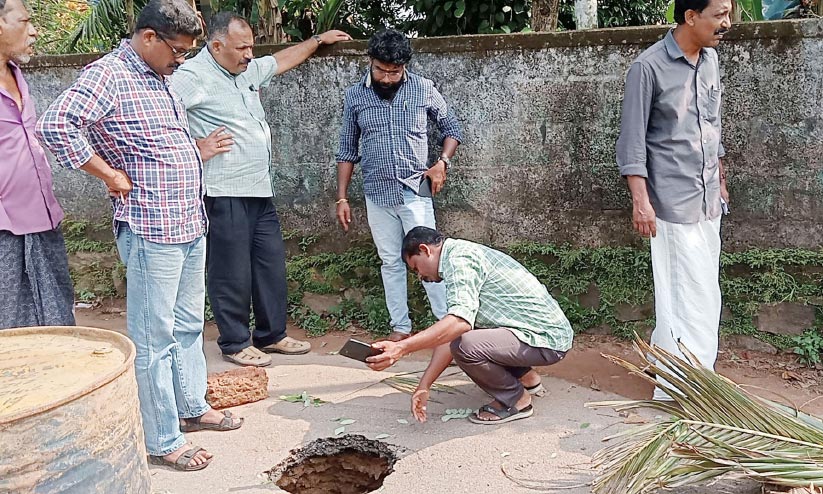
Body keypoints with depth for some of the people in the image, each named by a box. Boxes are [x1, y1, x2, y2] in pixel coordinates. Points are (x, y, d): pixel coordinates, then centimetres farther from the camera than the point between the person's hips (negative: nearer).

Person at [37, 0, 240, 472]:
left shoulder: (158, 78, 15)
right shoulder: (109, 75, -12)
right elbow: (55, 125, -26)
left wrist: (197, 148, 14)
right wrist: (111, 175, -19)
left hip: (190, 225, 9)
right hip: (152, 230, -9)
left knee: (189, 325, 19)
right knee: (155, 337, 0)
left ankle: (193, 407, 35)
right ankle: (163, 441, 11)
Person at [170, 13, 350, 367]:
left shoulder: (248, 70, 15)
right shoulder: (193, 75, -10)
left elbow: (283, 60, 32)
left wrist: (319, 39, 38)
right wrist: (195, 148, -15)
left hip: (260, 192, 9)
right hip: (225, 195, -8)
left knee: (272, 265, 13)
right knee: (232, 274, 1)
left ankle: (272, 335, 26)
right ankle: (235, 344, 15)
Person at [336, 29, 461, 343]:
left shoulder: (423, 89, -3)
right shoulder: (355, 96, 1)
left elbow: (451, 127, 10)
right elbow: (347, 150, 7)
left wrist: (442, 162, -7)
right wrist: (342, 198, 4)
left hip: (414, 191, -2)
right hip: (377, 194, 2)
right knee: (391, 262, 9)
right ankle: (401, 326, 19)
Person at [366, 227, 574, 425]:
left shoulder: (459, 259, -16)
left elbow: (460, 321, -33)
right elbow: (449, 336, 12)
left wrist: (402, 348, -36)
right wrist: (424, 385, 7)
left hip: (547, 341, -10)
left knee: (466, 345, -30)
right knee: (451, 334, 19)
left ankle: (517, 400, -4)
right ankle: (525, 377, 23)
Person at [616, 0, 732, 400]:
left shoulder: (710, 59, 10)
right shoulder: (649, 67, -13)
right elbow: (632, 139, -13)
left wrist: (720, 179, 22)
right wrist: (640, 199, -19)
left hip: (708, 199, 8)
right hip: (673, 199, -8)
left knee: (704, 289, 13)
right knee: (685, 292, -5)